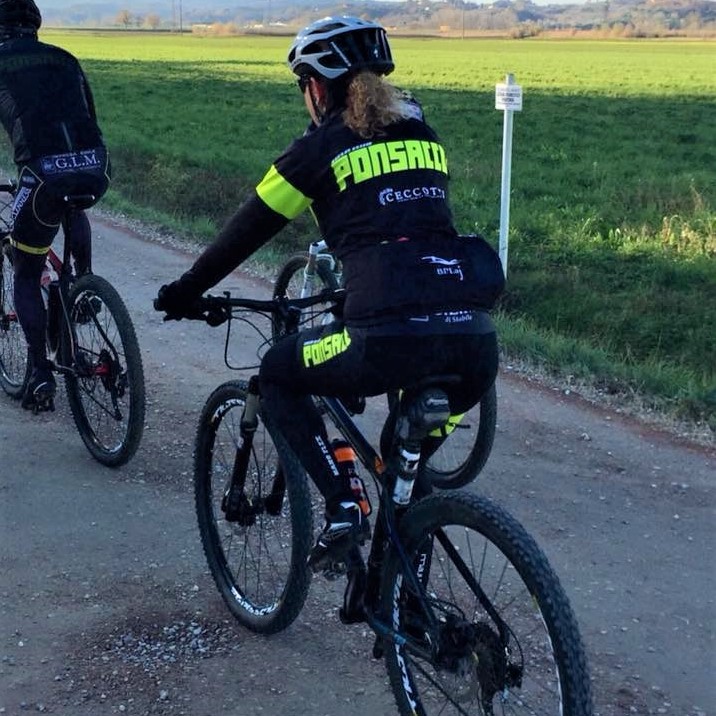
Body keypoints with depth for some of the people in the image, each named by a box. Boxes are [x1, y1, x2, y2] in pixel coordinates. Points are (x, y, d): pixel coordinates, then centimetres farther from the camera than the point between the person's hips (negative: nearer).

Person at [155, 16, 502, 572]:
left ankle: (343, 508, 7)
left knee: (278, 375, 20)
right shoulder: (422, 132, 22)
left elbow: (247, 231, 15)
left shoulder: (320, 148, 8)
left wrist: (186, 291, 30)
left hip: (391, 339, -6)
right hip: (476, 343, 6)